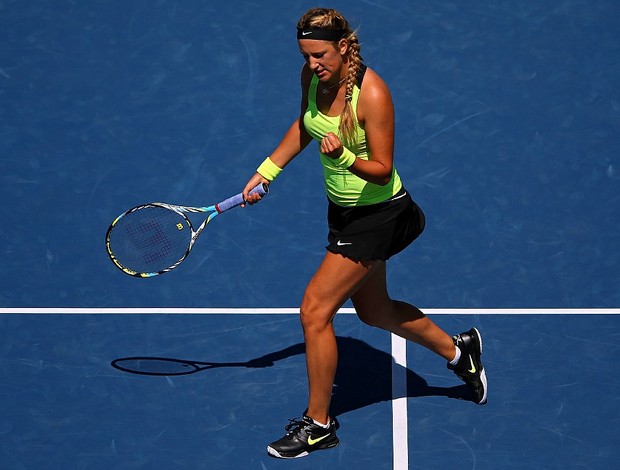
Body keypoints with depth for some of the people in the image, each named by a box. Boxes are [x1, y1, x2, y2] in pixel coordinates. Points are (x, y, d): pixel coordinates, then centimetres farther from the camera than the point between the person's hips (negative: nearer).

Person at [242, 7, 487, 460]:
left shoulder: (371, 94, -28)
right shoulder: (314, 75, -7)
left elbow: (382, 170, -24)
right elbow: (304, 126, 14)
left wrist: (343, 156, -42)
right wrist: (266, 172, 11)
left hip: (377, 214, -8)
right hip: (343, 209, 8)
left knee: (315, 311, -9)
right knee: (375, 311, 23)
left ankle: (319, 424, 7)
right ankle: (459, 350, 45)